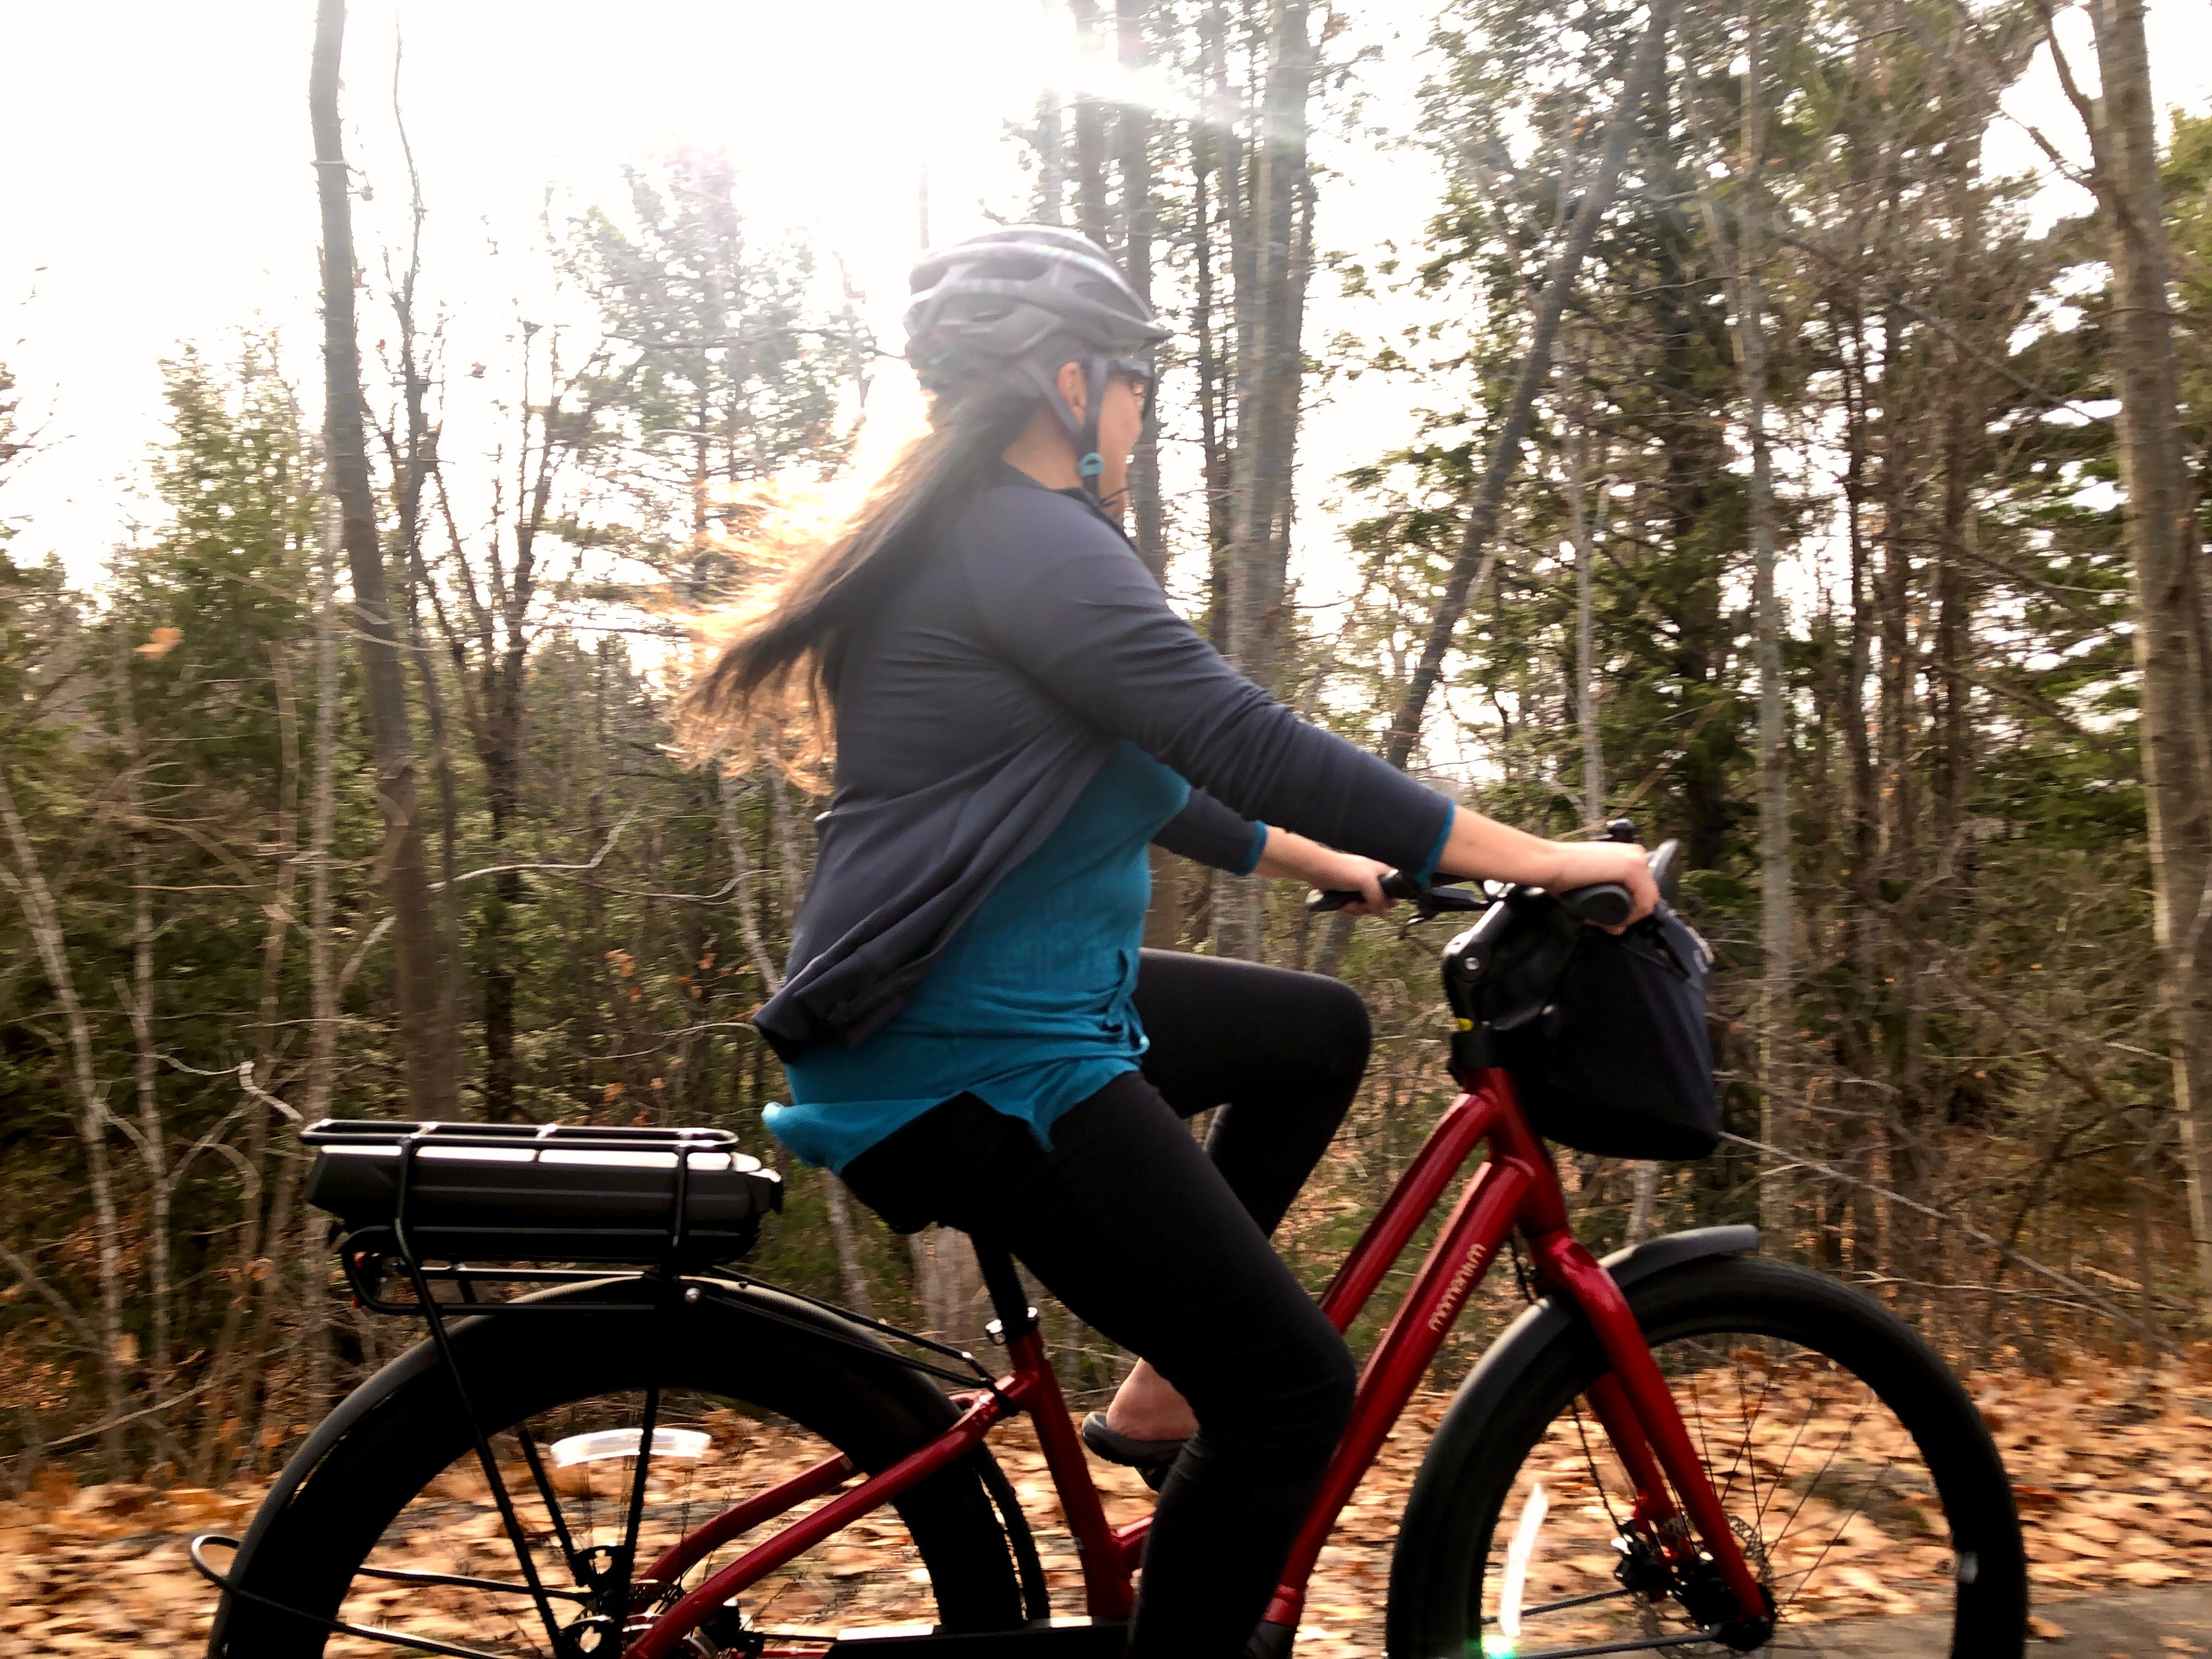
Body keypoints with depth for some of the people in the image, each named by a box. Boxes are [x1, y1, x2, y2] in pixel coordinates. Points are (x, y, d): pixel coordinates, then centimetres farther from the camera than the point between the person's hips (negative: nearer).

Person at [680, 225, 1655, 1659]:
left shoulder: (968, 540, 16)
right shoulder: (1034, 545, -16)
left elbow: (1149, 774, 24)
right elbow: (1249, 745, -23)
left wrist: (1321, 863, 30)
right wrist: (1537, 858, -17)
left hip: (1011, 1004, 11)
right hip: (972, 1068, -10)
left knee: (1320, 1029, 21)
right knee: (1296, 1389, -7)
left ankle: (1162, 1388, 21)